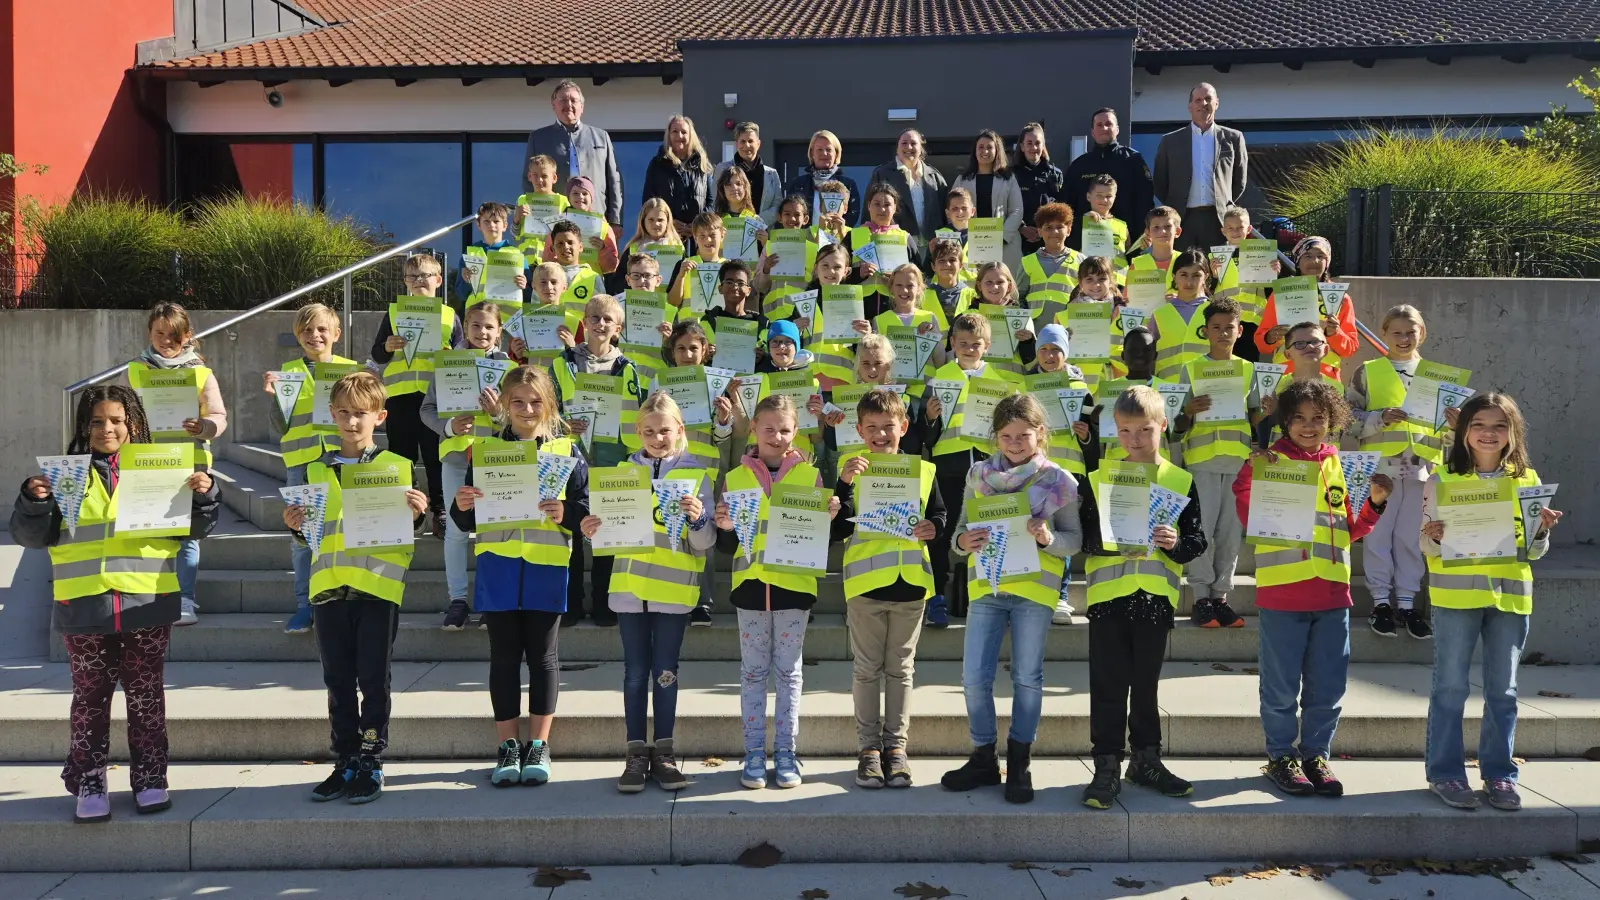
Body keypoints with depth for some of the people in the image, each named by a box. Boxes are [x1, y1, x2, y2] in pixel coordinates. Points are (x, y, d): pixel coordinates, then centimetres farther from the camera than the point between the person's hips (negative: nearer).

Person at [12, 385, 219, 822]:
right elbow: (32, 536, 4)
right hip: (84, 606, 0)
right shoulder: (66, 475, 5)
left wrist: (204, 496, -10)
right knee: (90, 697, 8)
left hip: (147, 605, 0)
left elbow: (194, 529, 8)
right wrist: (34, 501, -13)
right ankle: (89, 785, 17)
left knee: (146, 696, 8)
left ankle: (150, 779, 18)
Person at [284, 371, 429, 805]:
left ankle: (371, 764, 11)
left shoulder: (397, 467, 1)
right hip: (329, 586, 4)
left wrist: (416, 515, -18)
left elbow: (408, 530, 2)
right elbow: (311, 533, 17)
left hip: (378, 585, -4)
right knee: (338, 682, 10)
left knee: (373, 680, 2)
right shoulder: (317, 470, 11)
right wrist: (298, 526, -4)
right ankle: (345, 764, 20)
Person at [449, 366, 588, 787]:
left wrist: (566, 513, -18)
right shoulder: (485, 450, 7)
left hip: (547, 566, -1)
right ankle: (508, 746, 18)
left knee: (542, 655, 6)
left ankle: (538, 746, 17)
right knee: (504, 656, 7)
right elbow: (467, 523, 9)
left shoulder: (567, 451, 3)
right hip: (497, 566, 1)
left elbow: (586, 511, 2)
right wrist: (462, 507, -13)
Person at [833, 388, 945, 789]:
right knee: (866, 669, 7)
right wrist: (844, 483, -21)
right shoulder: (853, 469, -1)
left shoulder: (922, 470, 4)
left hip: (910, 582, 2)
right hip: (866, 582, -1)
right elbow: (838, 530, -9)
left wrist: (933, 527, -13)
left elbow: (940, 515, 9)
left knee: (901, 668, 10)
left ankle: (895, 745, 19)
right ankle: (868, 747, 16)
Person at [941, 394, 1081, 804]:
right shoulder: (979, 474, 6)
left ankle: (1019, 764, 20)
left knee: (1028, 678, 6)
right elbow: (961, 529, 8)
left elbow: (1076, 539, 1)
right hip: (985, 585, 2)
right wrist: (962, 541, -15)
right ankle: (984, 758, 19)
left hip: (1034, 587, -2)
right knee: (974, 678, 1)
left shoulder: (1059, 480, 0)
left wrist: (1048, 538, -19)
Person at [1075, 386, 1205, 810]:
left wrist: (1177, 543, -17)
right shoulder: (1099, 478, 4)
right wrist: (1108, 541, -19)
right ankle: (1107, 767, 9)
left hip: (1156, 595, 1)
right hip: (1107, 594, -1)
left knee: (1146, 683, 13)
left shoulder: (1181, 481, 5)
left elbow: (1198, 539, 3)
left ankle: (1146, 759, 27)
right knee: (1109, 685, 2)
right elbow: (1082, 535, 0)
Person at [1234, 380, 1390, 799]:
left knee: (1327, 686, 11)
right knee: (1281, 687, 5)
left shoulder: (1339, 464, 12)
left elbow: (1350, 529, 17)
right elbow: (1250, 519, -12)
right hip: (1281, 592, -4)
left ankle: (1315, 755, 24)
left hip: (1332, 593, 4)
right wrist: (1250, 473, -23)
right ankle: (1281, 757, 19)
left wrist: (1375, 502, 1)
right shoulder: (1267, 462, -1)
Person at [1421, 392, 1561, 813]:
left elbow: (1532, 551, 11)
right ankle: (1445, 772, 10)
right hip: (1456, 593, -3)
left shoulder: (1527, 480, 7)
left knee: (1503, 691, 9)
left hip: (1511, 594, 3)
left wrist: (1543, 531, -8)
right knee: (1451, 687, 2)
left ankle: (1499, 773, 20)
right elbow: (1427, 544, 0)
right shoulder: (1442, 479, -1)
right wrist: (1433, 538, -21)